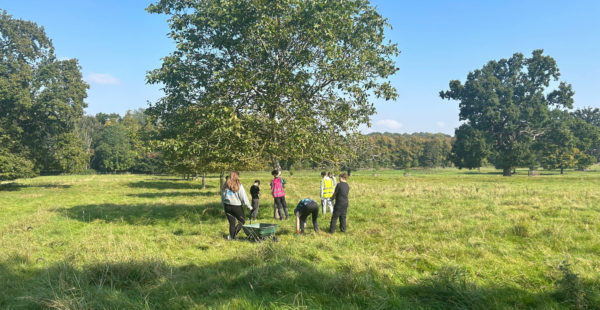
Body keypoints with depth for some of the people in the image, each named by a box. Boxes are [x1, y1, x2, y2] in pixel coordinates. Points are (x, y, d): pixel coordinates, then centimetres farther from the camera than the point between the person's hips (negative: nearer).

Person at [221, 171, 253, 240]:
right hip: (236, 206, -5)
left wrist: (224, 207, 18)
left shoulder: (225, 186, 4)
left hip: (227, 206, 5)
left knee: (231, 223, 14)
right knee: (242, 221, 11)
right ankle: (232, 235, -3)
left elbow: (222, 198, 10)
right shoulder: (239, 185, -11)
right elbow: (243, 197, -10)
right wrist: (249, 206, -1)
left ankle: (232, 236, 14)